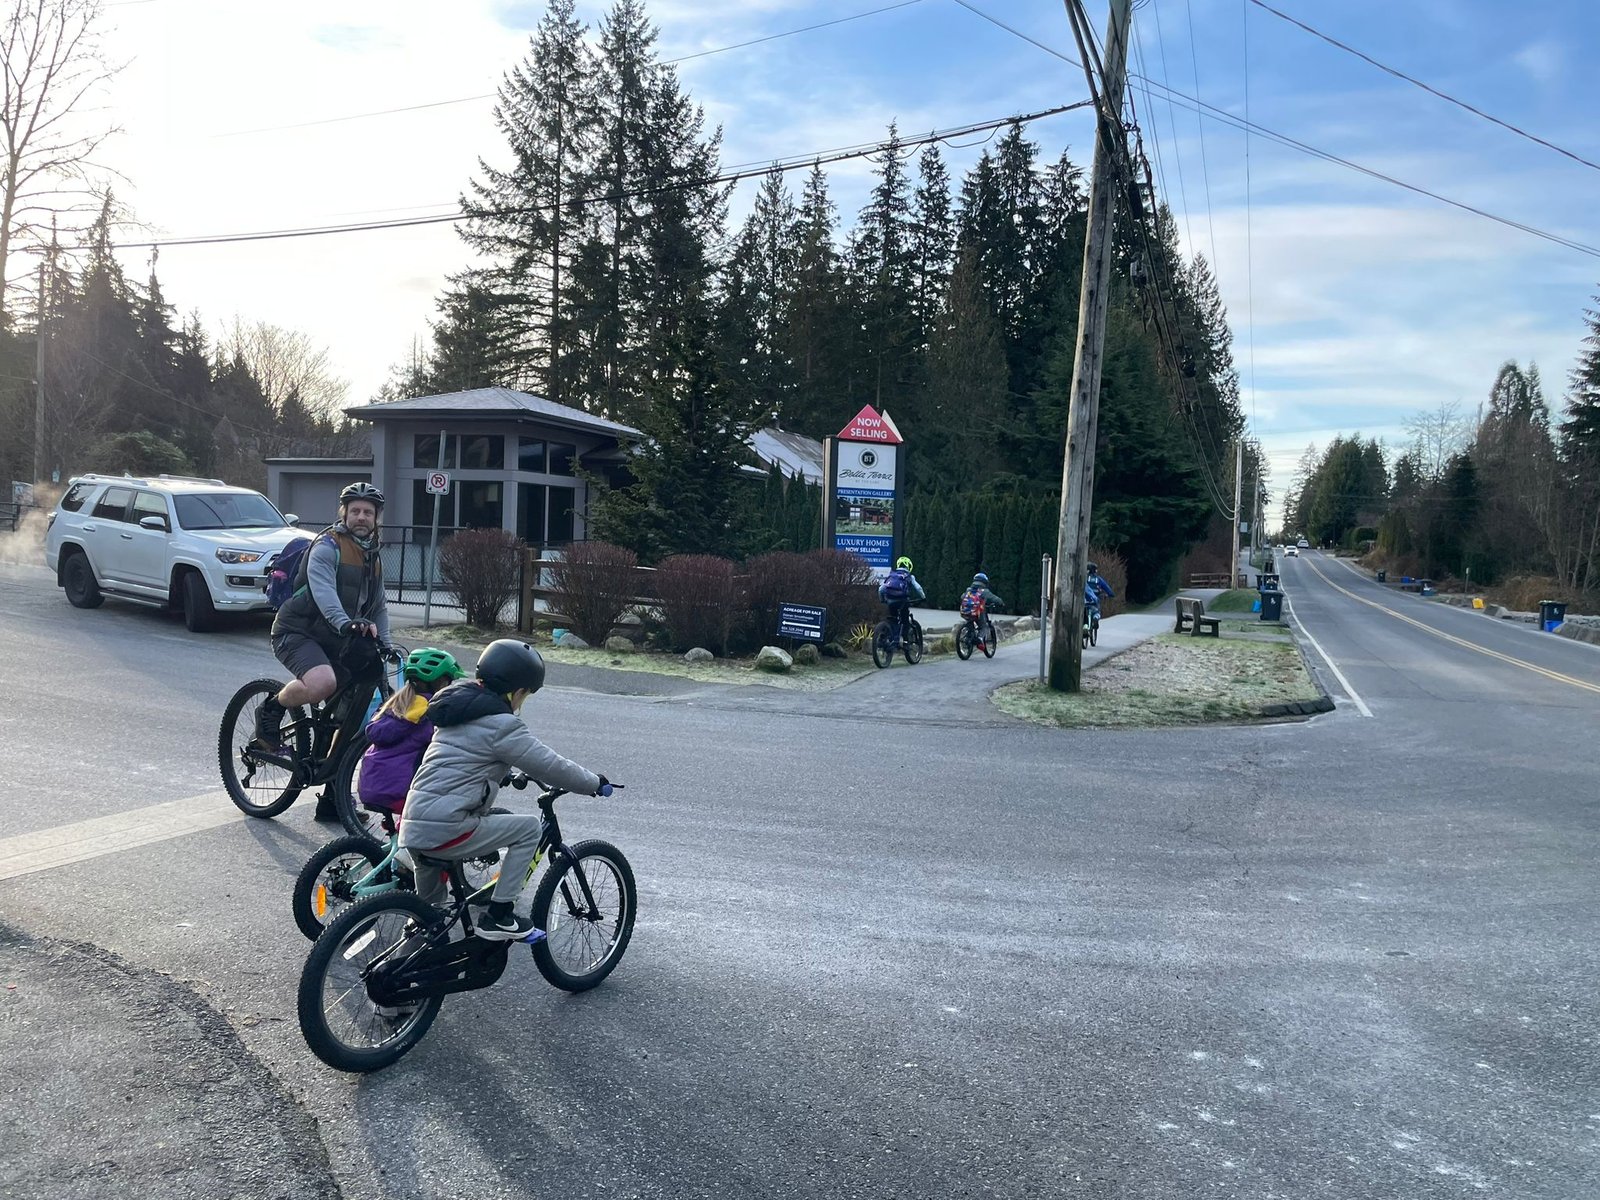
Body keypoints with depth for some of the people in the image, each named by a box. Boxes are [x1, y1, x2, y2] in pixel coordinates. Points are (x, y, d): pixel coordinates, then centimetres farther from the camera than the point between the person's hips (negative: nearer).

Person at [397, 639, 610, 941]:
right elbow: (551, 766, -7)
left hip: (413, 828, 9)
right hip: (445, 831, -9)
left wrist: (521, 776, 41)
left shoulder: (460, 704, 16)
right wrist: (595, 782, 8)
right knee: (529, 827, 2)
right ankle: (498, 916, 4)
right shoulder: (502, 725, -12)